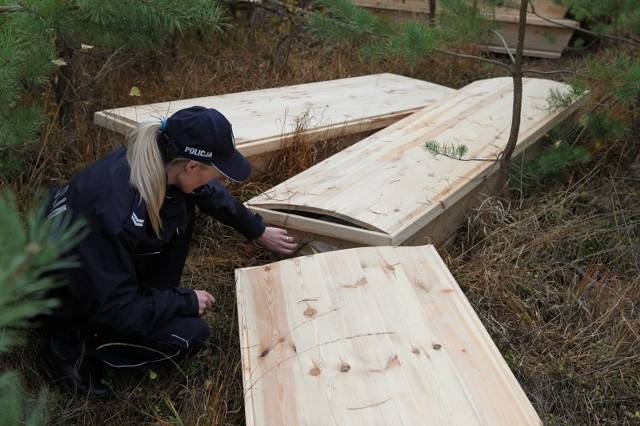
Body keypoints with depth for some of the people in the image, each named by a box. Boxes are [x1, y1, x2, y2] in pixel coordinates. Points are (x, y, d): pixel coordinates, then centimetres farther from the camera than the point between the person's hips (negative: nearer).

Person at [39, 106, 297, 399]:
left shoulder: (157, 160, -17)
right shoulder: (117, 212, -39)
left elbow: (211, 193, 5)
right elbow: (116, 310, -28)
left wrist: (258, 231, 15)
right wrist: (187, 301, -17)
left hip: (104, 264, 8)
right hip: (66, 294, -7)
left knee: (180, 211, -4)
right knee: (190, 335, -11)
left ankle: (154, 302, 9)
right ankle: (74, 346, 0)